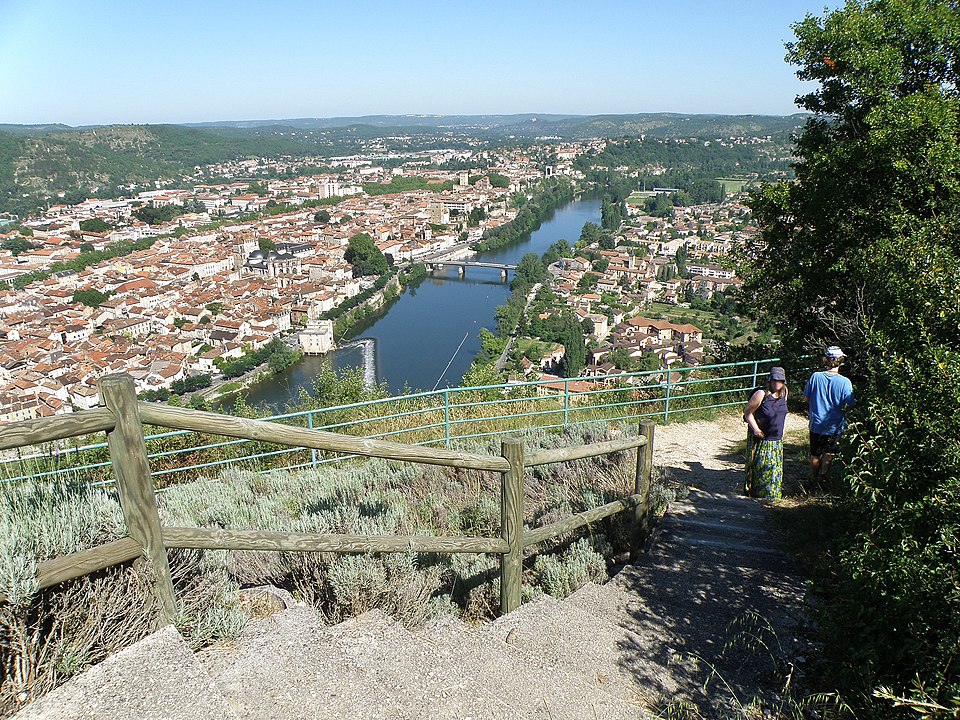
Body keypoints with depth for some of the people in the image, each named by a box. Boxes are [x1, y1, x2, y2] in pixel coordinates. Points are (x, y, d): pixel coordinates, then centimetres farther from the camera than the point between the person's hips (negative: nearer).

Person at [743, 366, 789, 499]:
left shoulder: (784, 392, 1)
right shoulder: (761, 394, -19)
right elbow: (748, 412, -13)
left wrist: (781, 431, 14)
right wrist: (755, 429, -19)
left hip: (777, 440, 6)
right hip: (760, 438, -6)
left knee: (775, 467, 12)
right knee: (759, 465, 2)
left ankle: (772, 492, 26)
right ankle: (754, 491, 16)